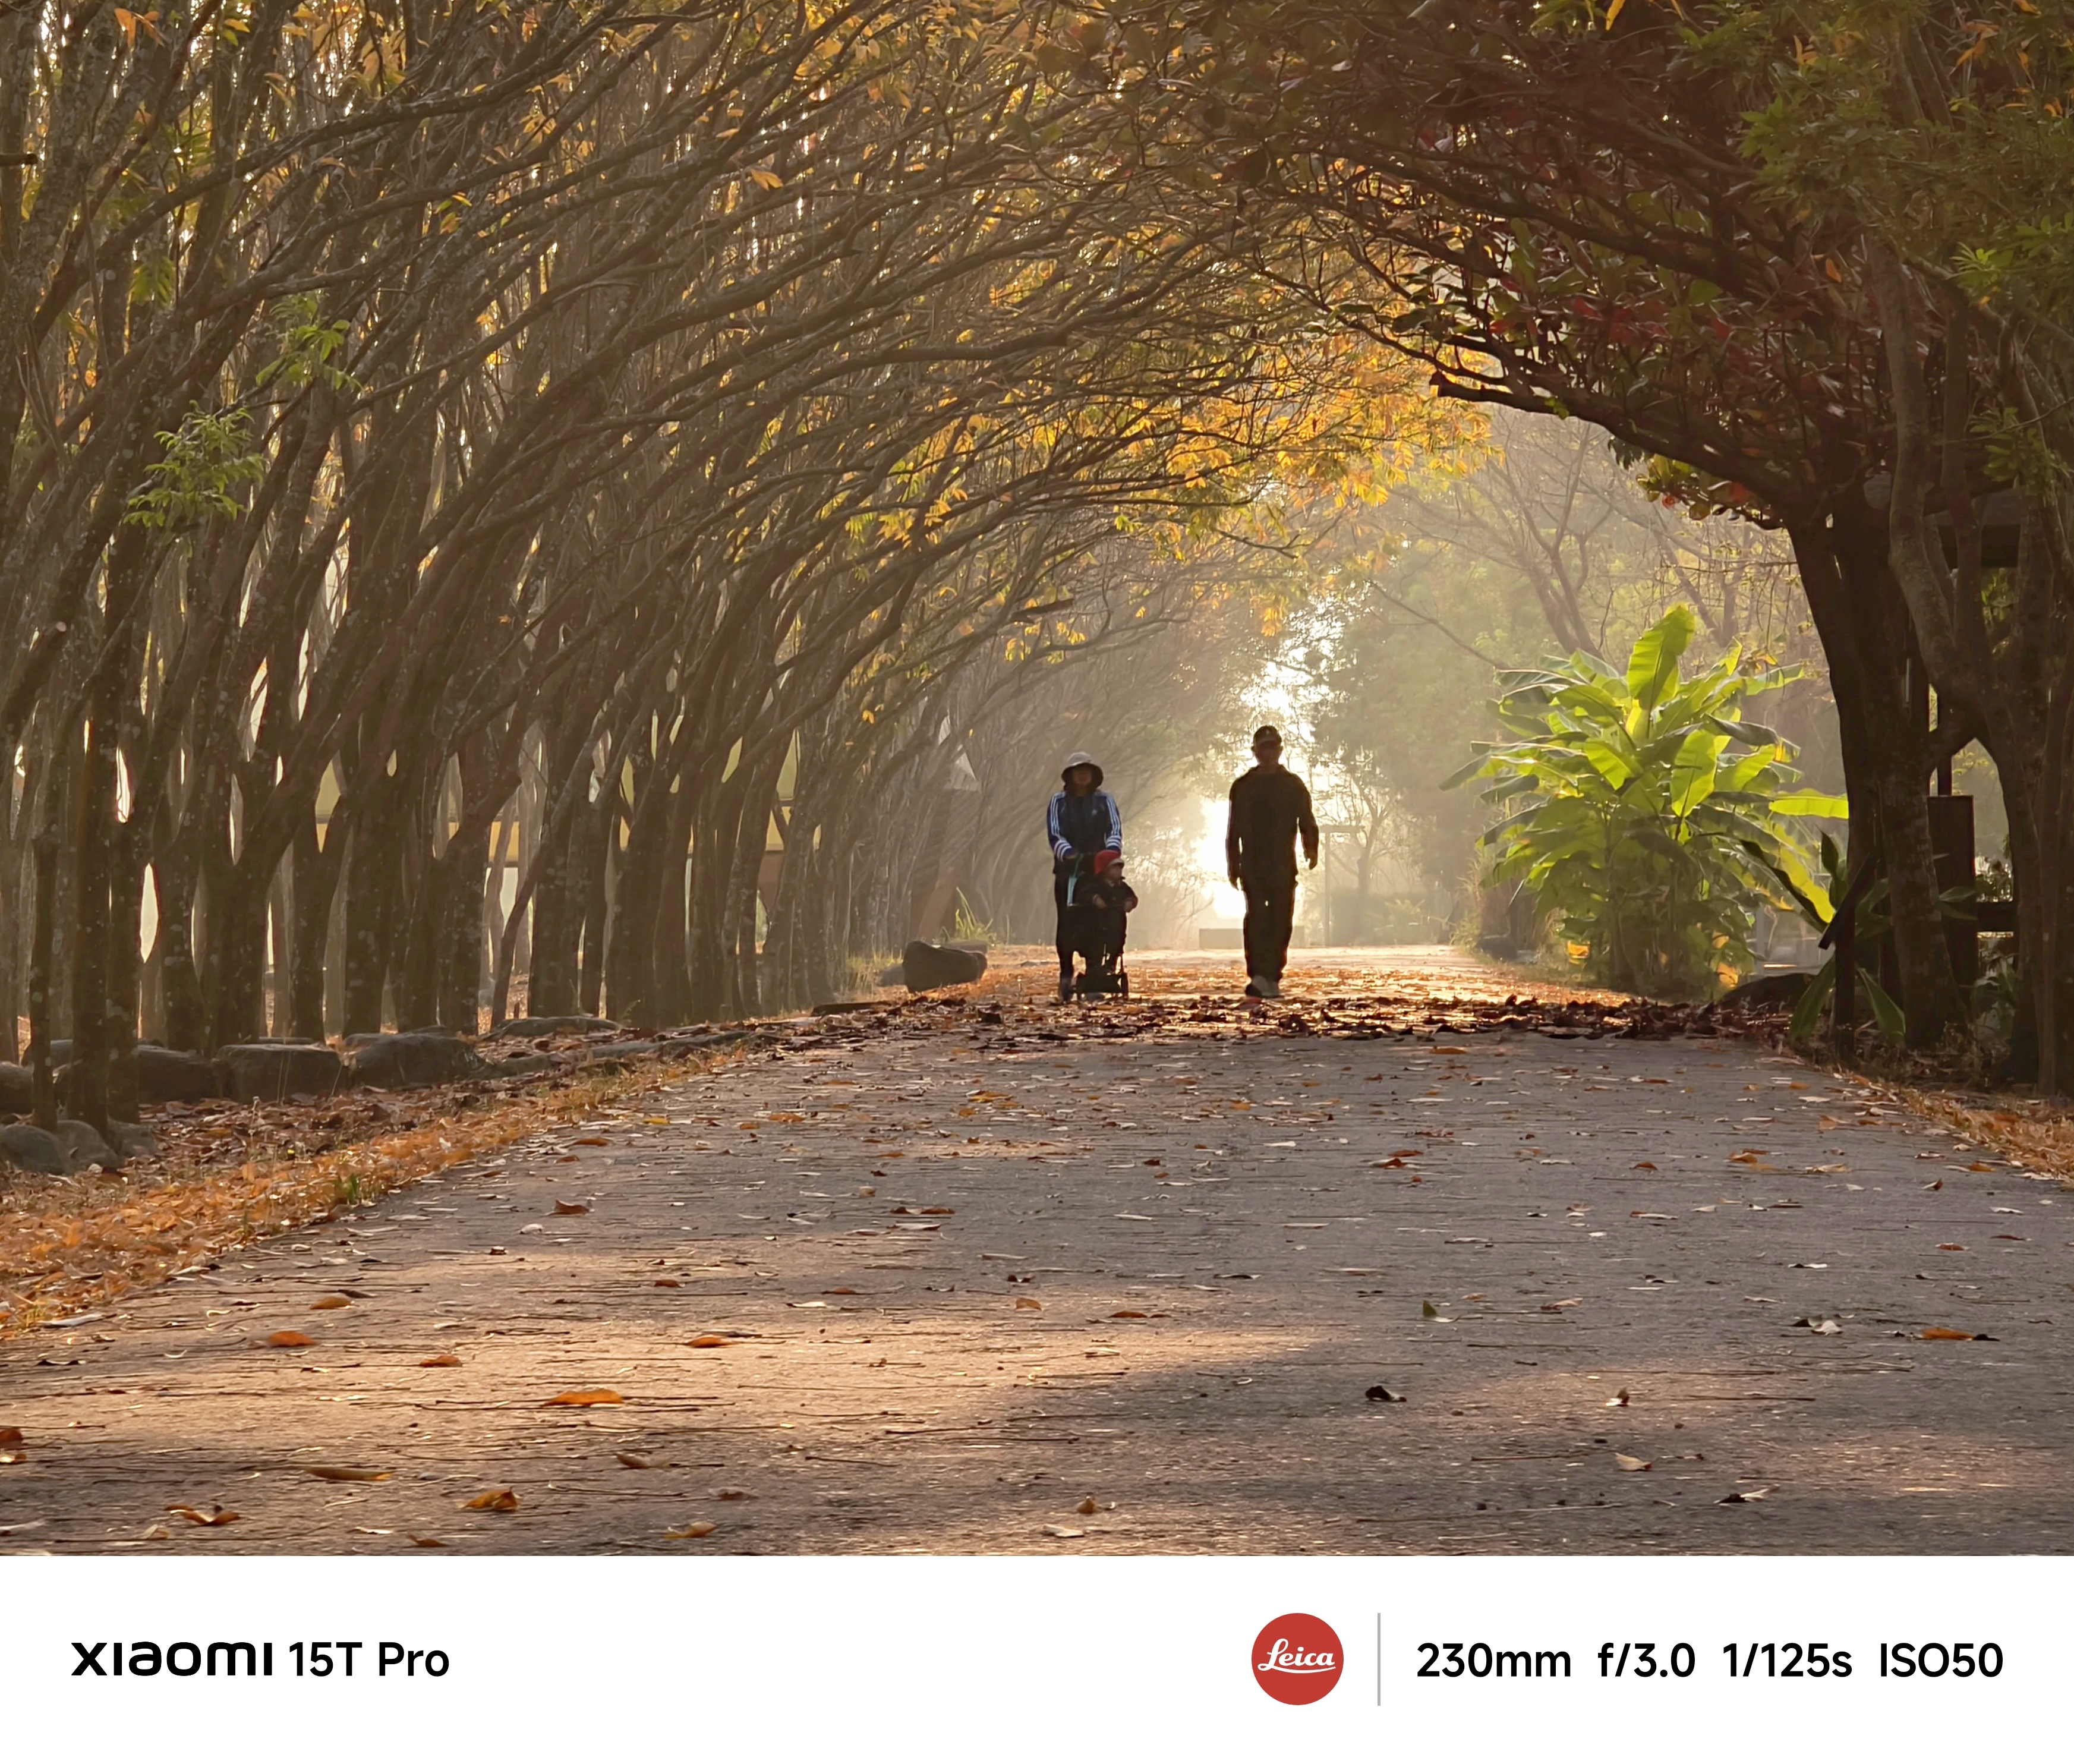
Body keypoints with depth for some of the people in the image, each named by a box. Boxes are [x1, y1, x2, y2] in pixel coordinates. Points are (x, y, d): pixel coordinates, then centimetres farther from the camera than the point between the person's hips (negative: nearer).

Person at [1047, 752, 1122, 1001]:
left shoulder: (1104, 801, 7)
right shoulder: (1059, 803, 6)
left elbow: (1115, 829, -4)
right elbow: (1054, 834, -4)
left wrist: (1112, 850, -25)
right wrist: (1068, 853, -24)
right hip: (1066, 871, 0)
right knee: (1066, 924, -3)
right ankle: (1066, 974, 4)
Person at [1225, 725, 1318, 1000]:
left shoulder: (1293, 785, 9)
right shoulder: (1242, 787, 11)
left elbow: (1307, 822, 5)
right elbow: (1234, 830, 14)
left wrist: (1311, 849, -13)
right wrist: (1233, 865, 10)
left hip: (1283, 867, 1)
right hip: (1252, 866, -1)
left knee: (1280, 923, 0)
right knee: (1256, 919, -15)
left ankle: (1271, 980, 7)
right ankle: (1258, 976, -23)